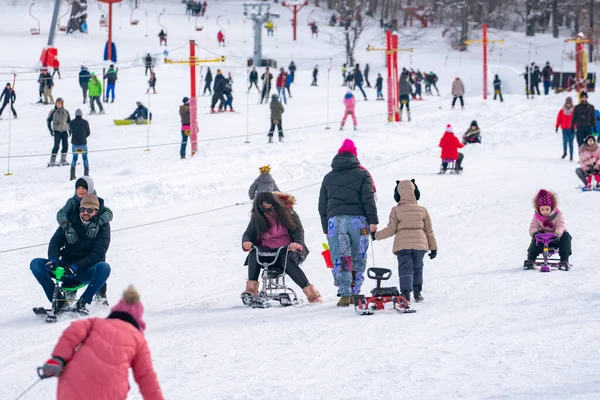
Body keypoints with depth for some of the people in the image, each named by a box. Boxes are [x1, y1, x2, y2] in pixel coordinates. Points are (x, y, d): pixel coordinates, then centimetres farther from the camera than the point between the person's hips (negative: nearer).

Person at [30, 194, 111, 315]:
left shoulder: (102, 226, -4)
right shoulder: (70, 222, 4)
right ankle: (58, 300, -16)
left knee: (104, 267, -35)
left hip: (86, 272, -3)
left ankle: (82, 302, -22)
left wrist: (76, 267, -28)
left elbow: (98, 254, -15)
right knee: (36, 264, -17)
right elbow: (55, 242, 2)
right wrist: (53, 259, -22)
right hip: (66, 267, 3)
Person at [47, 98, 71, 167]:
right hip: (57, 131, -4)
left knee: (65, 146, 0)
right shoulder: (53, 112, -1)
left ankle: (63, 160, 11)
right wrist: (50, 129, -2)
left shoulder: (66, 112, 8)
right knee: (56, 146, -11)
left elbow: (69, 121, 19)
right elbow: (48, 120, 6)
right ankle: (52, 161, -8)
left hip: (64, 131, 4)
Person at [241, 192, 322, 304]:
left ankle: (309, 290, -31)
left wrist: (298, 243, -28)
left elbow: (299, 230, -7)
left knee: (287, 262, -35)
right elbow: (248, 234, 1)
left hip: (287, 249, -2)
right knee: (254, 253, -29)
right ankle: (251, 287, -30)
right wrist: (246, 242, -24)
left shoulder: (287, 211, -5)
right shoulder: (257, 217, 0)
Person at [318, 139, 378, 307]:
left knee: (340, 259, -2)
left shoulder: (328, 178, 16)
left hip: (335, 221, 1)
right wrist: (373, 221, -3)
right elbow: (368, 199, -3)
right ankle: (354, 292, 2)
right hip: (357, 220, -1)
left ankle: (345, 294, -12)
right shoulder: (362, 174, 8)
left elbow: (322, 206, 17)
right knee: (358, 258, 6)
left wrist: (326, 228, 22)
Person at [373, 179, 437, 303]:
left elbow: (391, 230, -2)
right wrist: (433, 247, 17)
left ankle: (405, 293, -19)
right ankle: (417, 293, 21)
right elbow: (429, 231, 10)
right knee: (417, 268, 19)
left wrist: (376, 235, 14)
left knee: (405, 269, -3)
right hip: (420, 244, 2)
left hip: (402, 245, -2)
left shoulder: (396, 211, -1)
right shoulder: (422, 210, 7)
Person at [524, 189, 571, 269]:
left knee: (566, 236, -29)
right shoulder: (536, 216, -3)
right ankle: (530, 259, -24)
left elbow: (560, 226, -18)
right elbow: (533, 227, -9)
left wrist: (557, 234, -41)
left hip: (556, 238, -1)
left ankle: (564, 260, -28)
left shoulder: (557, 214, -8)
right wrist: (534, 233, -35)